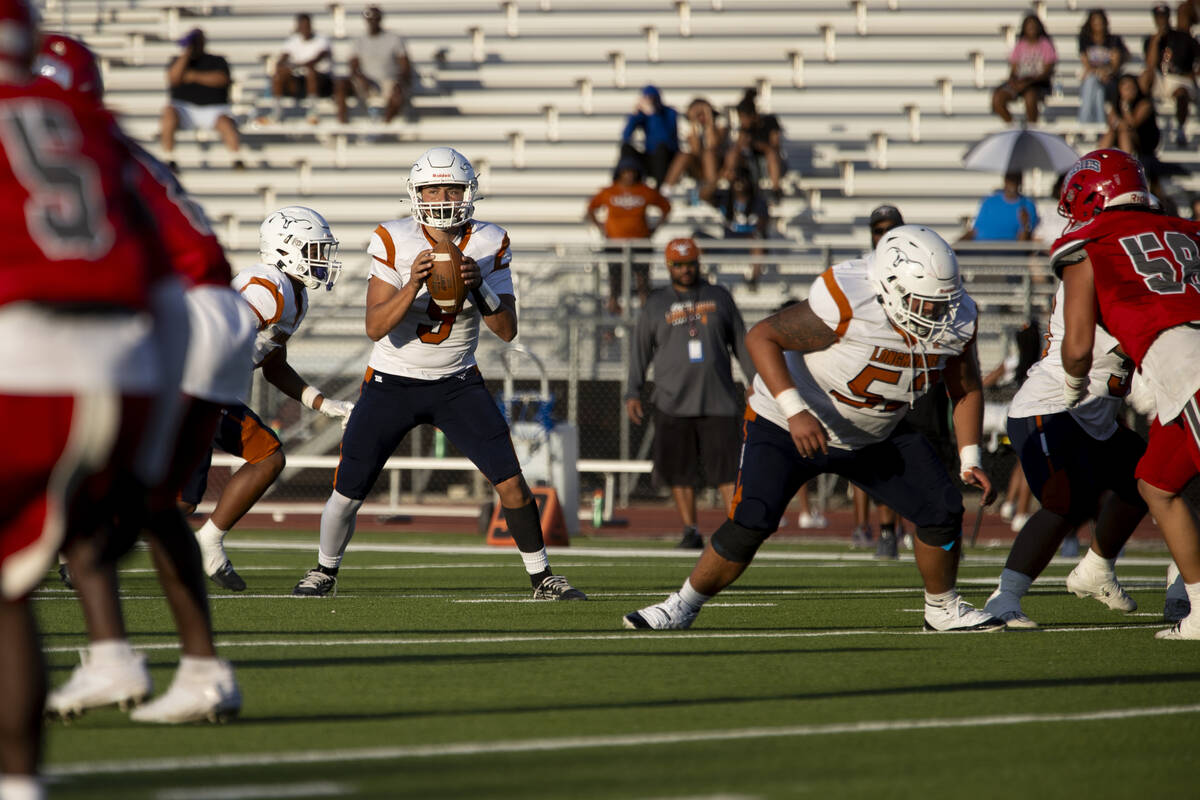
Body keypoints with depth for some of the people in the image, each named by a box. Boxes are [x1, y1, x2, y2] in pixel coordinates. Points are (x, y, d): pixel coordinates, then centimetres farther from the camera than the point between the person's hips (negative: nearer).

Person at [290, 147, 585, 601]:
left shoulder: (489, 245, -9)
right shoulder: (393, 243, -15)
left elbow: (507, 331, -12)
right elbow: (376, 327, -21)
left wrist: (479, 287, -30)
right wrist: (413, 285, -36)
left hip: (457, 384, 1)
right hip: (392, 384, -1)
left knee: (511, 482, -10)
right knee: (347, 492, -1)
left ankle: (542, 577, 6)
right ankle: (324, 572, 26)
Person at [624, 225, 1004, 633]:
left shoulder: (955, 320, -15)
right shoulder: (849, 307, -34)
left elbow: (966, 389, 3)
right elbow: (761, 338, -27)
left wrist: (970, 460, -7)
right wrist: (795, 411, -36)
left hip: (873, 437, 5)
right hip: (789, 427, -5)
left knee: (942, 510, -5)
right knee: (749, 525, -18)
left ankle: (943, 609, 17)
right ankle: (682, 607, 2)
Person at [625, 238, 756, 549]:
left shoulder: (719, 297, 12)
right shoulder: (656, 304, 10)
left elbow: (741, 342, 15)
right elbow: (641, 351, 11)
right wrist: (633, 393, 3)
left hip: (718, 400, 0)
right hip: (672, 403, 0)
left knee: (725, 466, -7)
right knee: (680, 471, -1)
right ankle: (690, 531, 6)